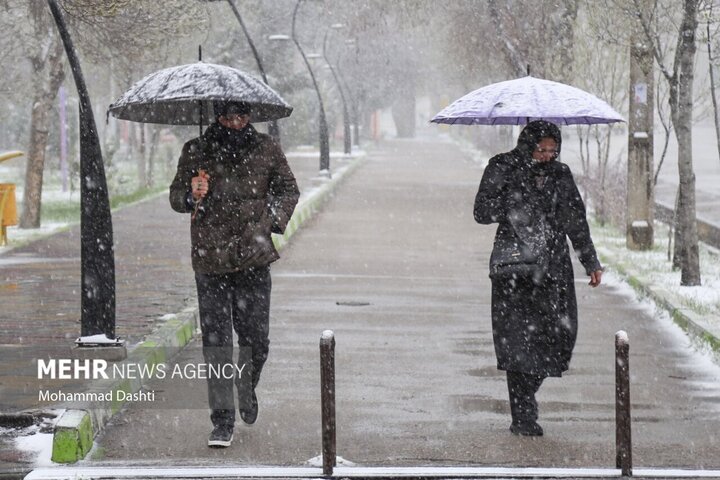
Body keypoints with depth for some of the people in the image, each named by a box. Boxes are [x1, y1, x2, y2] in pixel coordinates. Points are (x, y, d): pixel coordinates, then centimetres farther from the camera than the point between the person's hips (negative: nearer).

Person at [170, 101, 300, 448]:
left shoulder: (266, 150, 6)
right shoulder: (196, 152, 4)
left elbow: (288, 190, 18)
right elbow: (176, 196, 11)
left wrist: (272, 221, 1)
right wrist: (191, 195, -13)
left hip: (253, 260, 1)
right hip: (210, 260, 0)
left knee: (256, 337, 2)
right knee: (216, 341, -3)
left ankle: (247, 390, 34)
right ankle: (222, 421, 1)